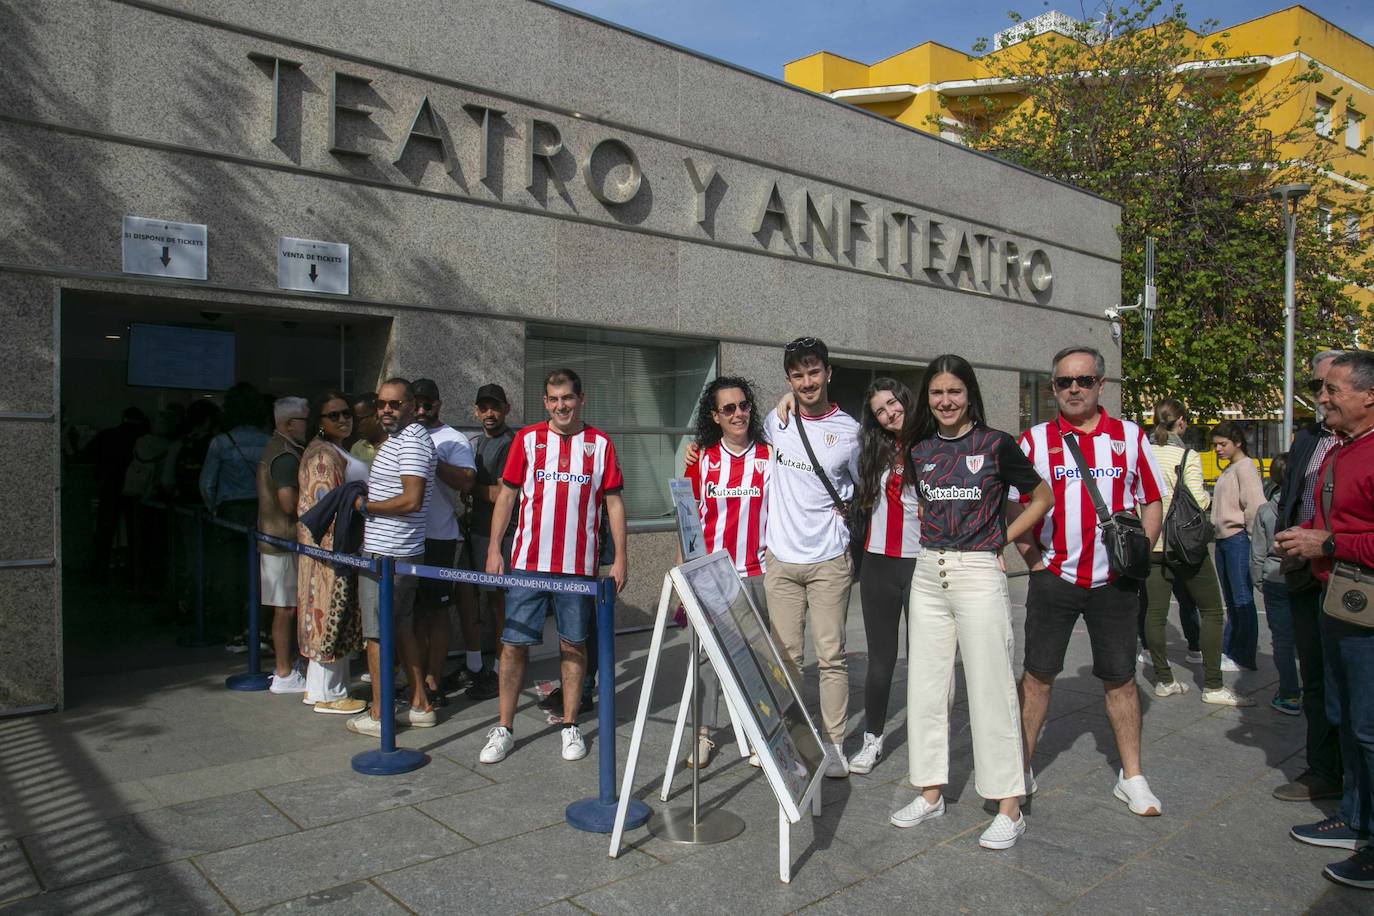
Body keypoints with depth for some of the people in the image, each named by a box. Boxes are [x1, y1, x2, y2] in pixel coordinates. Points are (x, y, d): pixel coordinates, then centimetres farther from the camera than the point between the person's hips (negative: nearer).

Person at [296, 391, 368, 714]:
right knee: (332, 614, -4)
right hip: (332, 546, -11)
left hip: (339, 546, 11)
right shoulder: (323, 454, -14)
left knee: (327, 615, 13)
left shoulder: (335, 451, 19)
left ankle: (317, 688, 21)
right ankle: (329, 695, 4)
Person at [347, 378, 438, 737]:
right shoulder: (399, 439, 17)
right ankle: (420, 706, 22)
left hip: (387, 555, -10)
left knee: (377, 633, 0)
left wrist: (363, 505, -14)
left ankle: (378, 716, 10)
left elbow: (411, 500, -24)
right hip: (401, 552, 10)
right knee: (403, 629, 15)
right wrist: (365, 500, 9)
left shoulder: (411, 440, -15)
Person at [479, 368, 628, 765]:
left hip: (578, 566, 0)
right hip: (527, 563, 0)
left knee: (573, 644, 8)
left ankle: (570, 726, 22)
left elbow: (614, 503, 5)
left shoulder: (600, 444, 3)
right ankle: (504, 729, 16)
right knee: (514, 644, 3)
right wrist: (494, 548, 1)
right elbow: (507, 495, 7)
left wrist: (620, 557, 0)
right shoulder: (527, 439, 4)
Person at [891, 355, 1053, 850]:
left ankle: (1009, 808, 10)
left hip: (979, 573, -5)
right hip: (928, 573, 5)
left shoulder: (996, 445, -4)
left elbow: (1042, 498, 5)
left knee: (990, 690, -2)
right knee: (925, 687, 9)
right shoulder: (920, 451, 9)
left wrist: (1001, 539, -1)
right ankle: (931, 792, 23)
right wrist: (938, 540, 9)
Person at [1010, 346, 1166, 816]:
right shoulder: (1034, 440, 1)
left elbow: (1152, 502, 10)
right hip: (1053, 578, -1)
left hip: (1115, 580, 1)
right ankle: (1021, 770, 17)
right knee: (1037, 675, 5)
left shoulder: (1130, 436, 5)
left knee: (1120, 677, 9)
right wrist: (1033, 558, -6)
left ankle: (1131, 777, 24)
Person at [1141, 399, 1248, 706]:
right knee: (1211, 611, 8)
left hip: (1150, 543, 5)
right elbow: (1197, 503, -15)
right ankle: (1213, 686, 9)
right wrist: (1208, 496, 5)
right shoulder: (1187, 456, -12)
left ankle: (1163, 680, 15)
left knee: (1154, 611, 8)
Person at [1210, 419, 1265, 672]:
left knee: (1243, 600, -3)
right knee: (1231, 601, 15)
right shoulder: (1228, 470, 17)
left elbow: (1255, 506, -16)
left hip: (1239, 539, -9)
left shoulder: (1245, 466, -9)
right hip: (1223, 539, 9)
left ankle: (1244, 658, 2)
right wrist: (1216, 531, 12)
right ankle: (1228, 649, 24)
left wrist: (1251, 538, -15)